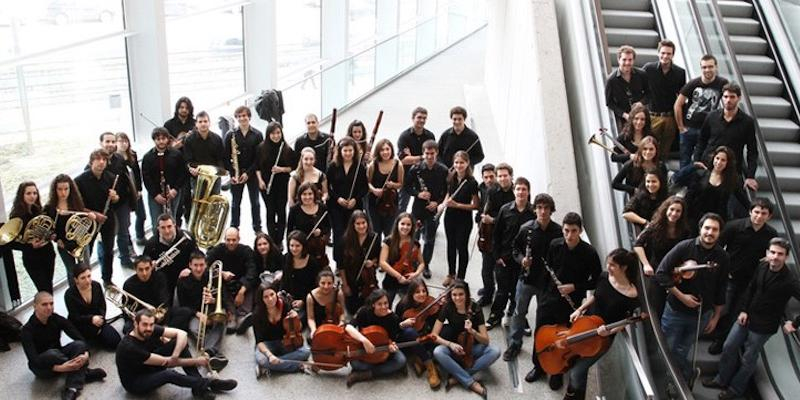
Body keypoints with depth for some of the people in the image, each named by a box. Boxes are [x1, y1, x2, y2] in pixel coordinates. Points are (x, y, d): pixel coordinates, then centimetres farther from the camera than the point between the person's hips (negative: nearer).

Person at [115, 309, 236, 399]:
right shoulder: (129, 347, -32)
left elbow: (181, 333, -16)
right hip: (135, 383, -7)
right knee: (169, 374, -37)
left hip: (150, 368, 7)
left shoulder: (152, 329, -14)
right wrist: (196, 361, -22)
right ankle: (205, 384, -13)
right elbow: (165, 362, -27)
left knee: (179, 340, -12)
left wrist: (175, 356, -35)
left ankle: (198, 387, -14)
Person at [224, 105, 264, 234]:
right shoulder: (230, 135, 1)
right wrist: (232, 174, -10)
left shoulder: (257, 135, -1)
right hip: (236, 174, 0)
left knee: (255, 202, 7)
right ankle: (234, 228, 17)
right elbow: (226, 157, -1)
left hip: (252, 173, 0)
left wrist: (248, 173, -12)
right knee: (235, 202, 7)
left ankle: (257, 228, 16)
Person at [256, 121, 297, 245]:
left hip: (283, 186, 0)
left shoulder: (287, 149, -6)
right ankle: (272, 240, 17)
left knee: (281, 212, 5)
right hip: (266, 186, 0)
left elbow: (293, 167, 0)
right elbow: (257, 167, 5)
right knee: (270, 212, 6)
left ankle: (280, 241, 15)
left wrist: (282, 169, -17)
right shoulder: (261, 148, -3)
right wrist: (260, 180, -7)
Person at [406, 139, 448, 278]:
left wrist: (437, 202, -14)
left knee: (430, 239, 11)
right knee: (414, 237, 10)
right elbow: (408, 186, 1)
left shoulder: (443, 170, -8)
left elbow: (447, 190, -1)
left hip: (433, 209, 0)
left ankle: (426, 265, 28)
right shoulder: (416, 169, -8)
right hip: (418, 208, 0)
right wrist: (418, 194, -16)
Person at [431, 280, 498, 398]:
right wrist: (450, 344, -30)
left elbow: (485, 340, -16)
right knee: (438, 352, -33)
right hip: (453, 347, 0)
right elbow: (434, 335, -14)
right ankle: (471, 383, -29)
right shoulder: (447, 308, -15)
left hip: (472, 347, 0)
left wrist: (472, 331, -35)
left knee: (495, 352, -27)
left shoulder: (475, 309, -16)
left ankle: (458, 376, -26)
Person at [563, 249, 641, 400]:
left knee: (577, 372, -9)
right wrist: (579, 310, 0)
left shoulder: (631, 295, -25)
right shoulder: (604, 276, -9)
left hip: (603, 337, -6)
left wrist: (609, 331, -25)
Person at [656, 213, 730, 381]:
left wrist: (716, 316, 8)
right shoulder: (684, 247, -15)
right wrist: (681, 296, -16)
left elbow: (720, 290, 5)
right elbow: (661, 273, -14)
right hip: (675, 311, -1)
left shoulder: (722, 257, -6)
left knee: (681, 353, 11)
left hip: (701, 315, 1)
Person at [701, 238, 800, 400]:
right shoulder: (761, 267, -6)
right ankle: (722, 380, 34)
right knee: (729, 347, 13)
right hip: (746, 317, 5)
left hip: (763, 326, -5)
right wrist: (743, 310, 1)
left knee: (748, 359, 9)